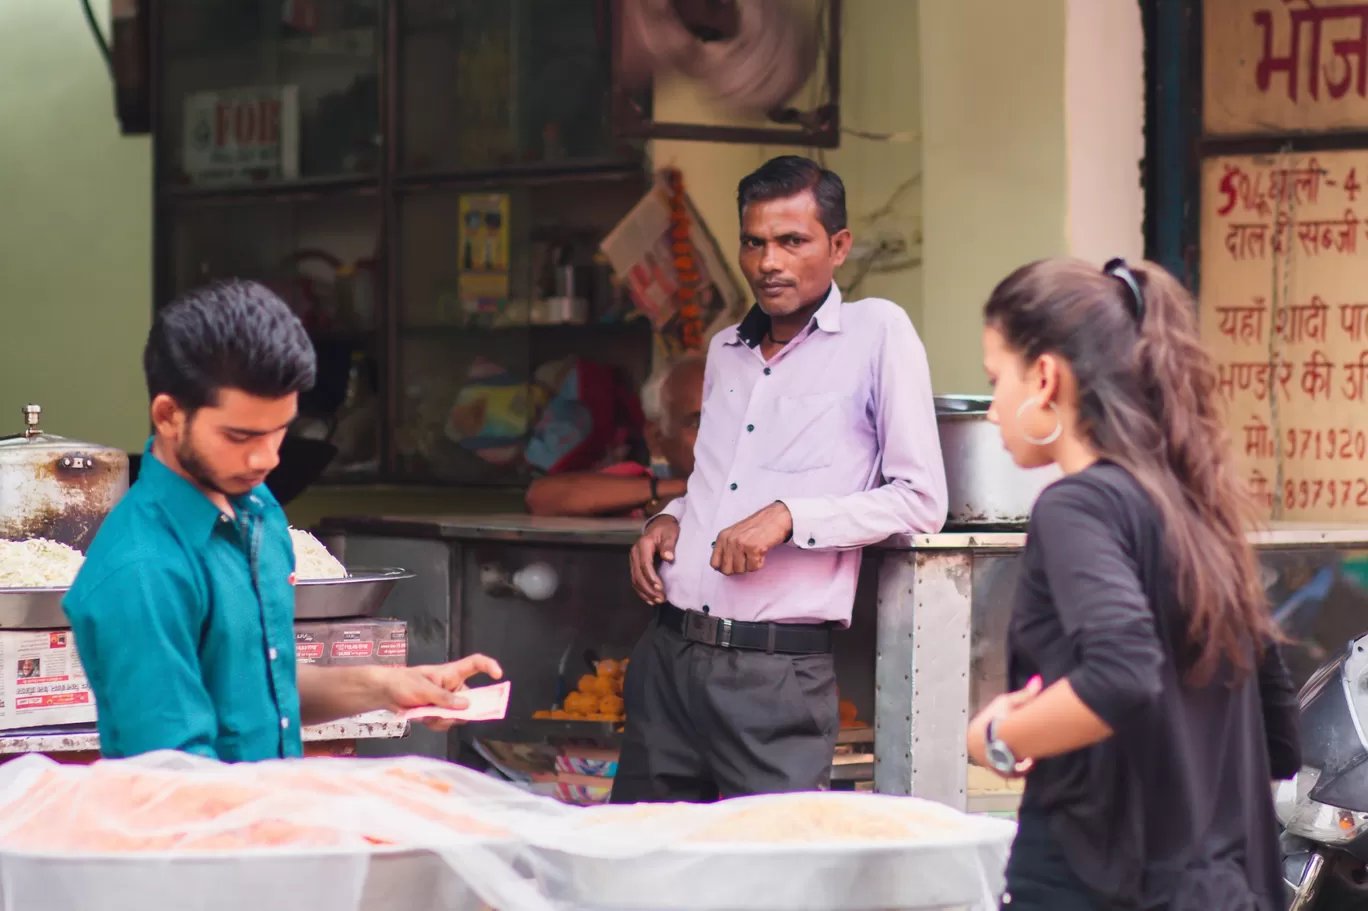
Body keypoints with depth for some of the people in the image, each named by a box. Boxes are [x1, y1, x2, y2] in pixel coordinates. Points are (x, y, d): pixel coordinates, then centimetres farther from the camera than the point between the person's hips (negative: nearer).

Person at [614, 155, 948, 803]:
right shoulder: (725, 350, 18)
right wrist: (670, 519, 9)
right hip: (668, 654, 6)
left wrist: (789, 517, -16)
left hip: (775, 675, -6)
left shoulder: (877, 333, -3)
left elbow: (922, 503, -7)